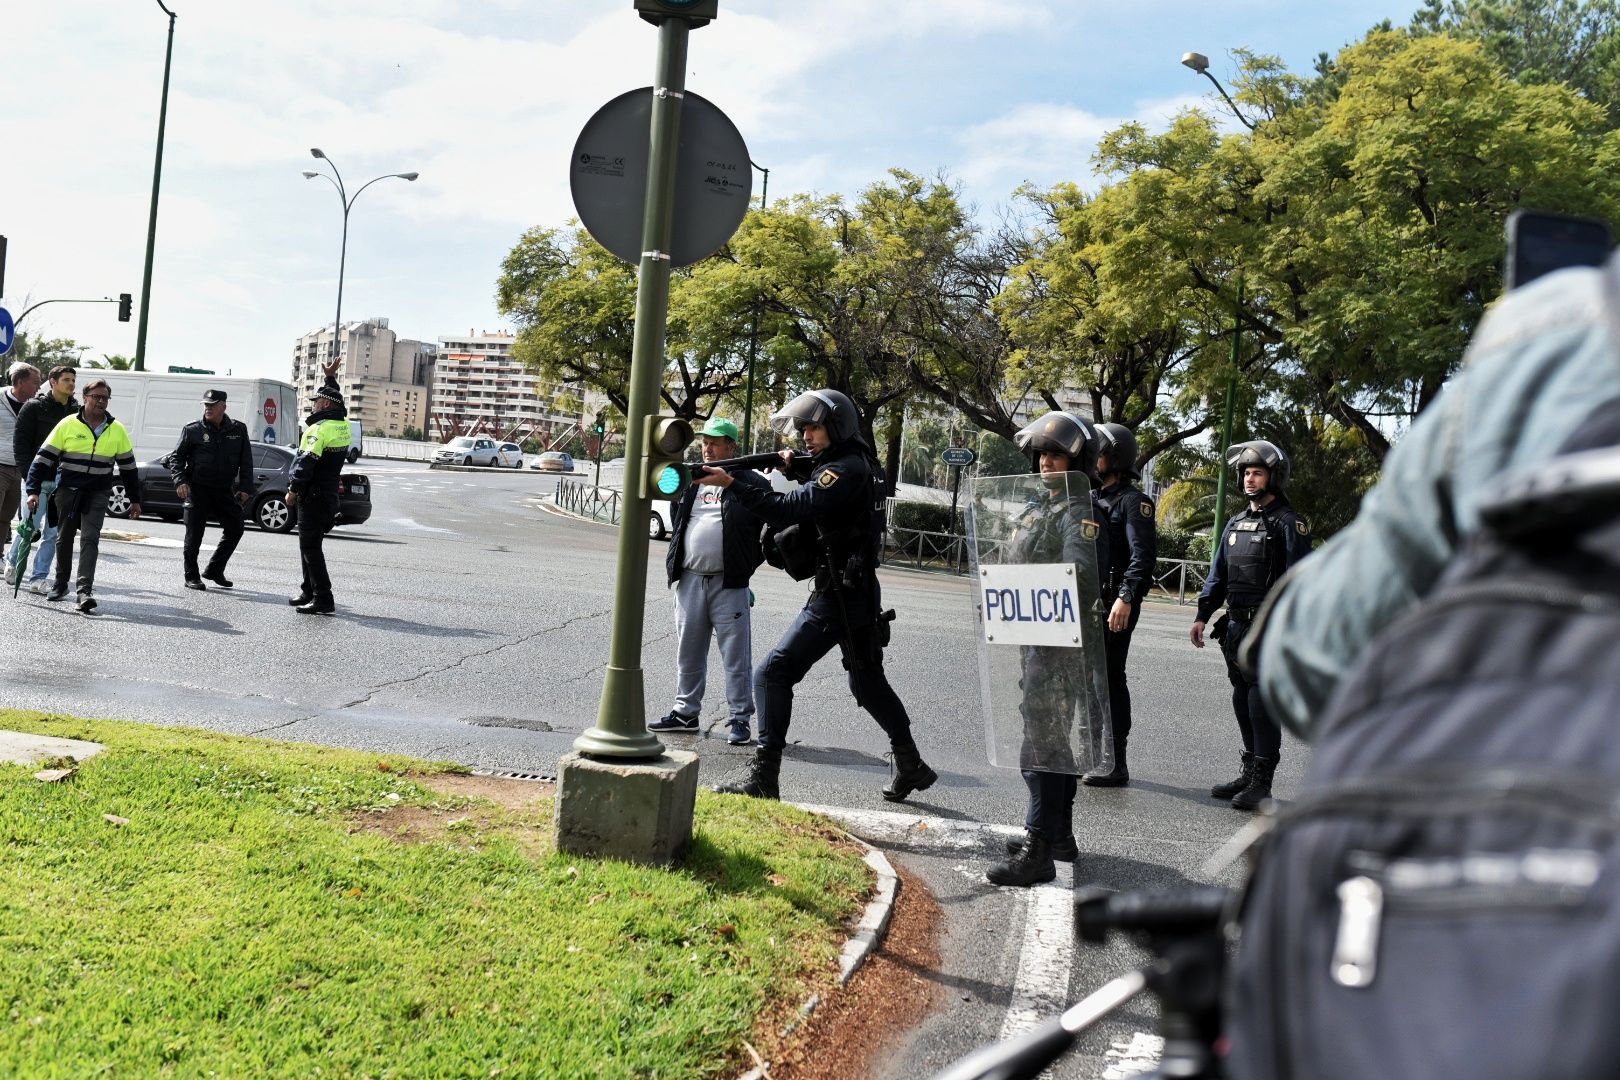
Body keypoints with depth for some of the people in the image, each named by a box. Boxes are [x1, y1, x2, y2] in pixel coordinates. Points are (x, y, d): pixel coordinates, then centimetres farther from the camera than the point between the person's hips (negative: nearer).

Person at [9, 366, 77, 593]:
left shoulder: (76, 411, 8)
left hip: (63, 481, 3)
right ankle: (12, 560, 26)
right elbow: (20, 442, -3)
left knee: (53, 532, 1)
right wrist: (28, 474, -12)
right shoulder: (34, 407, -2)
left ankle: (38, 578, 8)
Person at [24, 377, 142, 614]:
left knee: (90, 538, -12)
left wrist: (135, 500, 12)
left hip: (97, 494, 0)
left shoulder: (117, 431, 4)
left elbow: (128, 467, 12)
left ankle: (85, 590, -17)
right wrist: (33, 491, -9)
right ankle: (60, 583, 29)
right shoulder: (67, 425, -3)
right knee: (64, 538, 12)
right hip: (67, 490, 0)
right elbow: (43, 458, -2)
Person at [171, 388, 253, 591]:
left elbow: (246, 462, 9)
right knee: (195, 534, -1)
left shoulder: (238, 430, 5)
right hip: (197, 489, -3)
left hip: (224, 490, 3)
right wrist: (180, 481, -11)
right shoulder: (192, 430, -2)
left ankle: (214, 570, 22)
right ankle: (191, 576, 12)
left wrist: (245, 487, 0)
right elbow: (176, 457, 3)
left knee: (235, 529, 6)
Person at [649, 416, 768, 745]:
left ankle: (740, 718, 4)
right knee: (688, 651, 13)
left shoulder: (751, 484, -3)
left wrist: (750, 563, -4)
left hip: (729, 583, -5)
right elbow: (676, 522, 23)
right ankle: (686, 712, 23)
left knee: (736, 654, -2)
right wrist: (675, 563, 13)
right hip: (689, 580, 5)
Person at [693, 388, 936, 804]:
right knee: (867, 681, 23)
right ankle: (909, 766, 33)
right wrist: (795, 469, 5)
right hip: (856, 594, 10)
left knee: (773, 674, -10)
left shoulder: (846, 470, -17)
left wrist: (731, 485, -31)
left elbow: (792, 509, -28)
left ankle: (762, 776, -12)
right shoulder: (854, 464, 12)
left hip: (837, 597, -10)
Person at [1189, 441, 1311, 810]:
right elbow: (1218, 574, 20)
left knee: (1262, 702, -7)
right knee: (1242, 702, 12)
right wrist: (1203, 615, 13)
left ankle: (1261, 783, -2)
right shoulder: (1236, 523, 16)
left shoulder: (1288, 524, -6)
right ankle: (1249, 773, 22)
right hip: (1235, 625, 7)